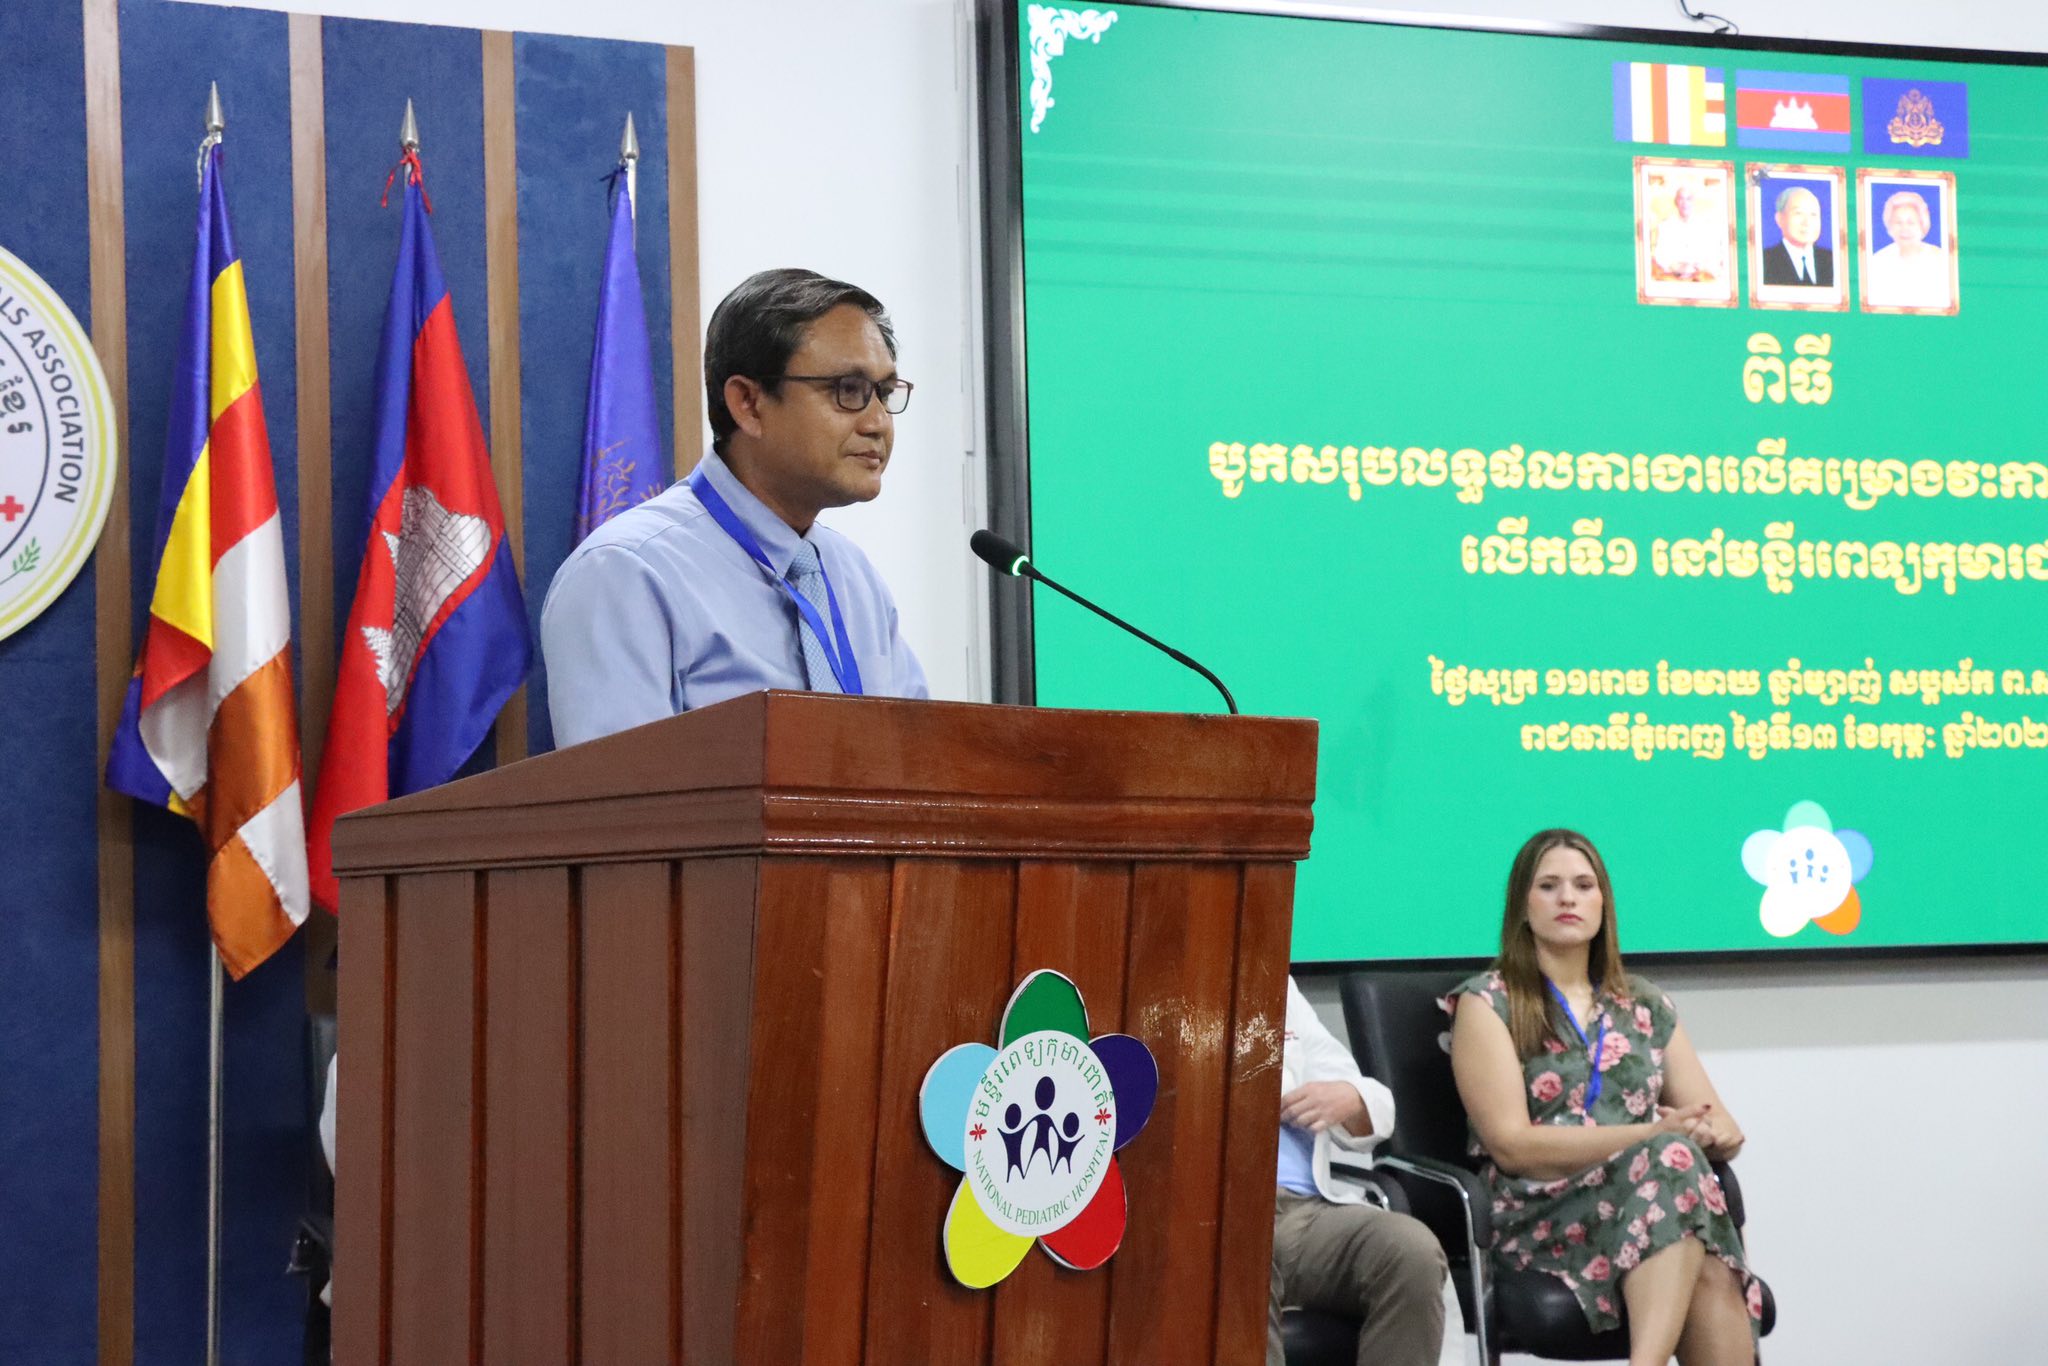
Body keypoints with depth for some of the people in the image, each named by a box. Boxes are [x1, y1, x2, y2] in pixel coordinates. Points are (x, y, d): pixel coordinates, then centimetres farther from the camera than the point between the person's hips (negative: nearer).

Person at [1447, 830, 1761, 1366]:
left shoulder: (1645, 1006, 22)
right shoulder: (1487, 1003, 7)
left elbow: (1724, 1128, 19)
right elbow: (1511, 1145, -6)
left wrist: (1713, 1132, -8)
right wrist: (1654, 1134, -13)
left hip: (1648, 1201, 4)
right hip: (1538, 1214, -4)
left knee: (1711, 1278, -33)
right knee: (1674, 1159, -34)